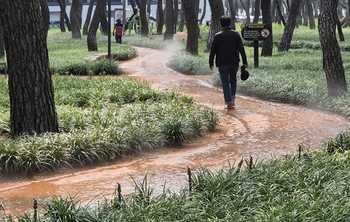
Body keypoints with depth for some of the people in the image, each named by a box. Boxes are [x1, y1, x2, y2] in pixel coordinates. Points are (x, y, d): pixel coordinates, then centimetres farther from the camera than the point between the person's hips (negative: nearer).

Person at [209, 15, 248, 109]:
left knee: (225, 83, 1)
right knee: (233, 80, 22)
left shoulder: (217, 36, -4)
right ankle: (232, 98, 15)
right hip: (234, 62, 2)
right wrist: (245, 62, 3)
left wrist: (211, 63, 8)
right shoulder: (235, 34, 1)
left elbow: (213, 51, -1)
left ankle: (229, 103, -4)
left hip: (222, 63, -2)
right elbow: (241, 49, -1)